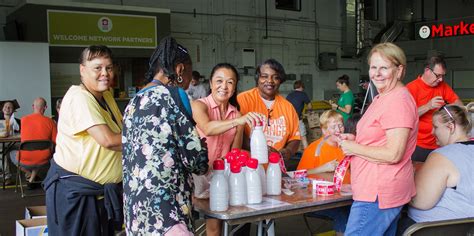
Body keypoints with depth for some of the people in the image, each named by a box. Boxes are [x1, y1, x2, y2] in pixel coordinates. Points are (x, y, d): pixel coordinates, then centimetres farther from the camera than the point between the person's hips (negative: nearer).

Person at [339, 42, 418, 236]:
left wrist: (353, 148, -12)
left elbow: (393, 154, -23)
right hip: (380, 191, 11)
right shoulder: (383, 97, 16)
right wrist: (355, 140, 10)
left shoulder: (399, 100, -17)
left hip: (378, 195, -11)